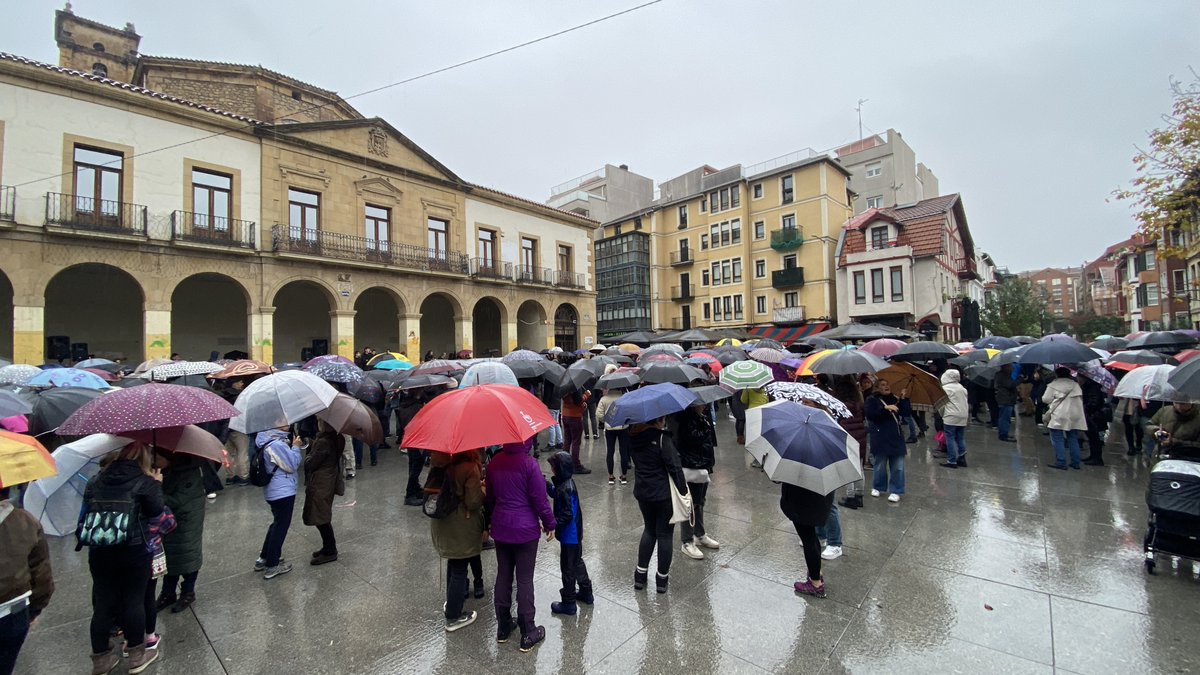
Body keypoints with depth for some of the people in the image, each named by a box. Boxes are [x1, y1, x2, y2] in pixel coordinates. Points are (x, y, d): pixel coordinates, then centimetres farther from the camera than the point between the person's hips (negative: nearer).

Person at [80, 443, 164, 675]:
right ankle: (137, 655, 22)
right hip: (134, 552, -4)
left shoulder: (96, 481, 5)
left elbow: (87, 508, 11)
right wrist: (157, 484, 1)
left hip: (99, 552, 4)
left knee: (103, 603, 15)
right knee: (134, 601, 8)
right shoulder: (145, 482, -9)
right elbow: (156, 510, -8)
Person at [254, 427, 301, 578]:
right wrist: (295, 447, -10)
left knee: (277, 523, 24)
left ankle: (263, 559, 34)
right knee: (281, 526, 4)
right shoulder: (276, 444, -25)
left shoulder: (269, 440, 4)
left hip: (274, 490, 10)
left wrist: (291, 446, 2)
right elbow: (292, 465, -19)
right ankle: (272, 566, 14)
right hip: (283, 492, -10)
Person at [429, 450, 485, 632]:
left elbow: (433, 486, 8)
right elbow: (474, 502, -23)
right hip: (462, 526, -7)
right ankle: (453, 617, 25)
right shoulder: (470, 468, -27)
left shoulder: (439, 461, -6)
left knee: (453, 562, 27)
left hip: (441, 521, 7)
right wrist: (483, 488, -5)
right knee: (459, 569, 10)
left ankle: (451, 602, 46)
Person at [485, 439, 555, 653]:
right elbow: (539, 499, -15)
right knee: (525, 579, 6)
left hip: (500, 528, 5)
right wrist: (549, 524, -1)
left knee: (503, 575, 17)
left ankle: (503, 628, 32)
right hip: (525, 530, -5)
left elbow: (489, 497, 9)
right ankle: (528, 634, 19)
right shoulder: (528, 464, -20)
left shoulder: (493, 463, -2)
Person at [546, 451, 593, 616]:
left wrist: (552, 524, -23)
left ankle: (568, 603, 23)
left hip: (569, 536, -9)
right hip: (574, 534, 9)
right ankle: (586, 593, 39)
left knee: (568, 567, 7)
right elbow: (555, 493, 15)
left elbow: (567, 515, -28)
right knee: (576, 562, 24)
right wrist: (546, 484, 2)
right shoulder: (567, 483, 0)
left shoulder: (566, 489, -28)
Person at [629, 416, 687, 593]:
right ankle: (662, 579, 23)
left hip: (642, 492, 6)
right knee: (665, 534, 11)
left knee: (649, 530, 23)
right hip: (664, 494, -5)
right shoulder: (662, 438, -21)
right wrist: (683, 490, -11)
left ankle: (640, 575, 25)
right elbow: (674, 467, -21)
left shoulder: (634, 436, -2)